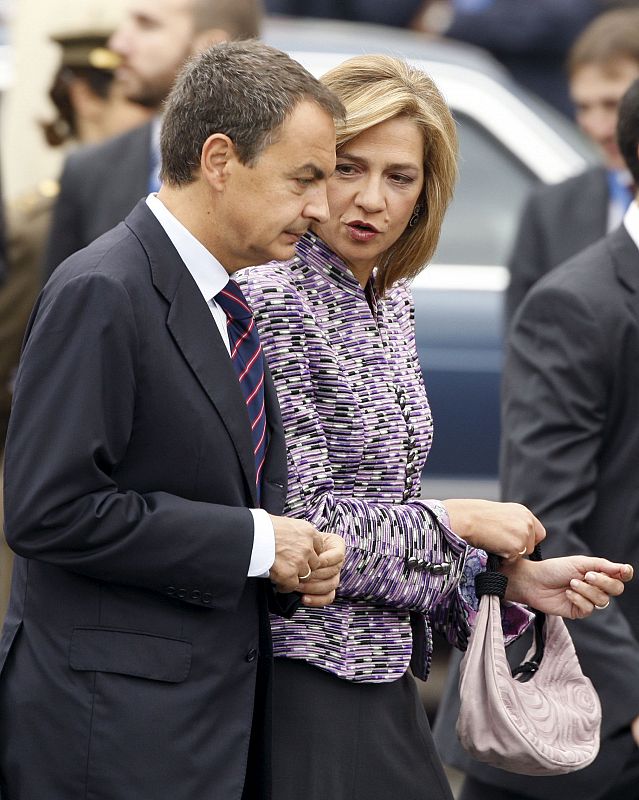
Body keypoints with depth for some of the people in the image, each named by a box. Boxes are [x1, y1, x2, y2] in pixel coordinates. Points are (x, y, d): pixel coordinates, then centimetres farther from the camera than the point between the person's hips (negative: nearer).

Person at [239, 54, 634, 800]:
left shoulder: (390, 305, 12)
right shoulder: (271, 299, -14)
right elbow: (293, 518, -19)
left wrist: (515, 577, 4)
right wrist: (456, 521, -10)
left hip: (378, 677, 8)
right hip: (300, 678, -8)